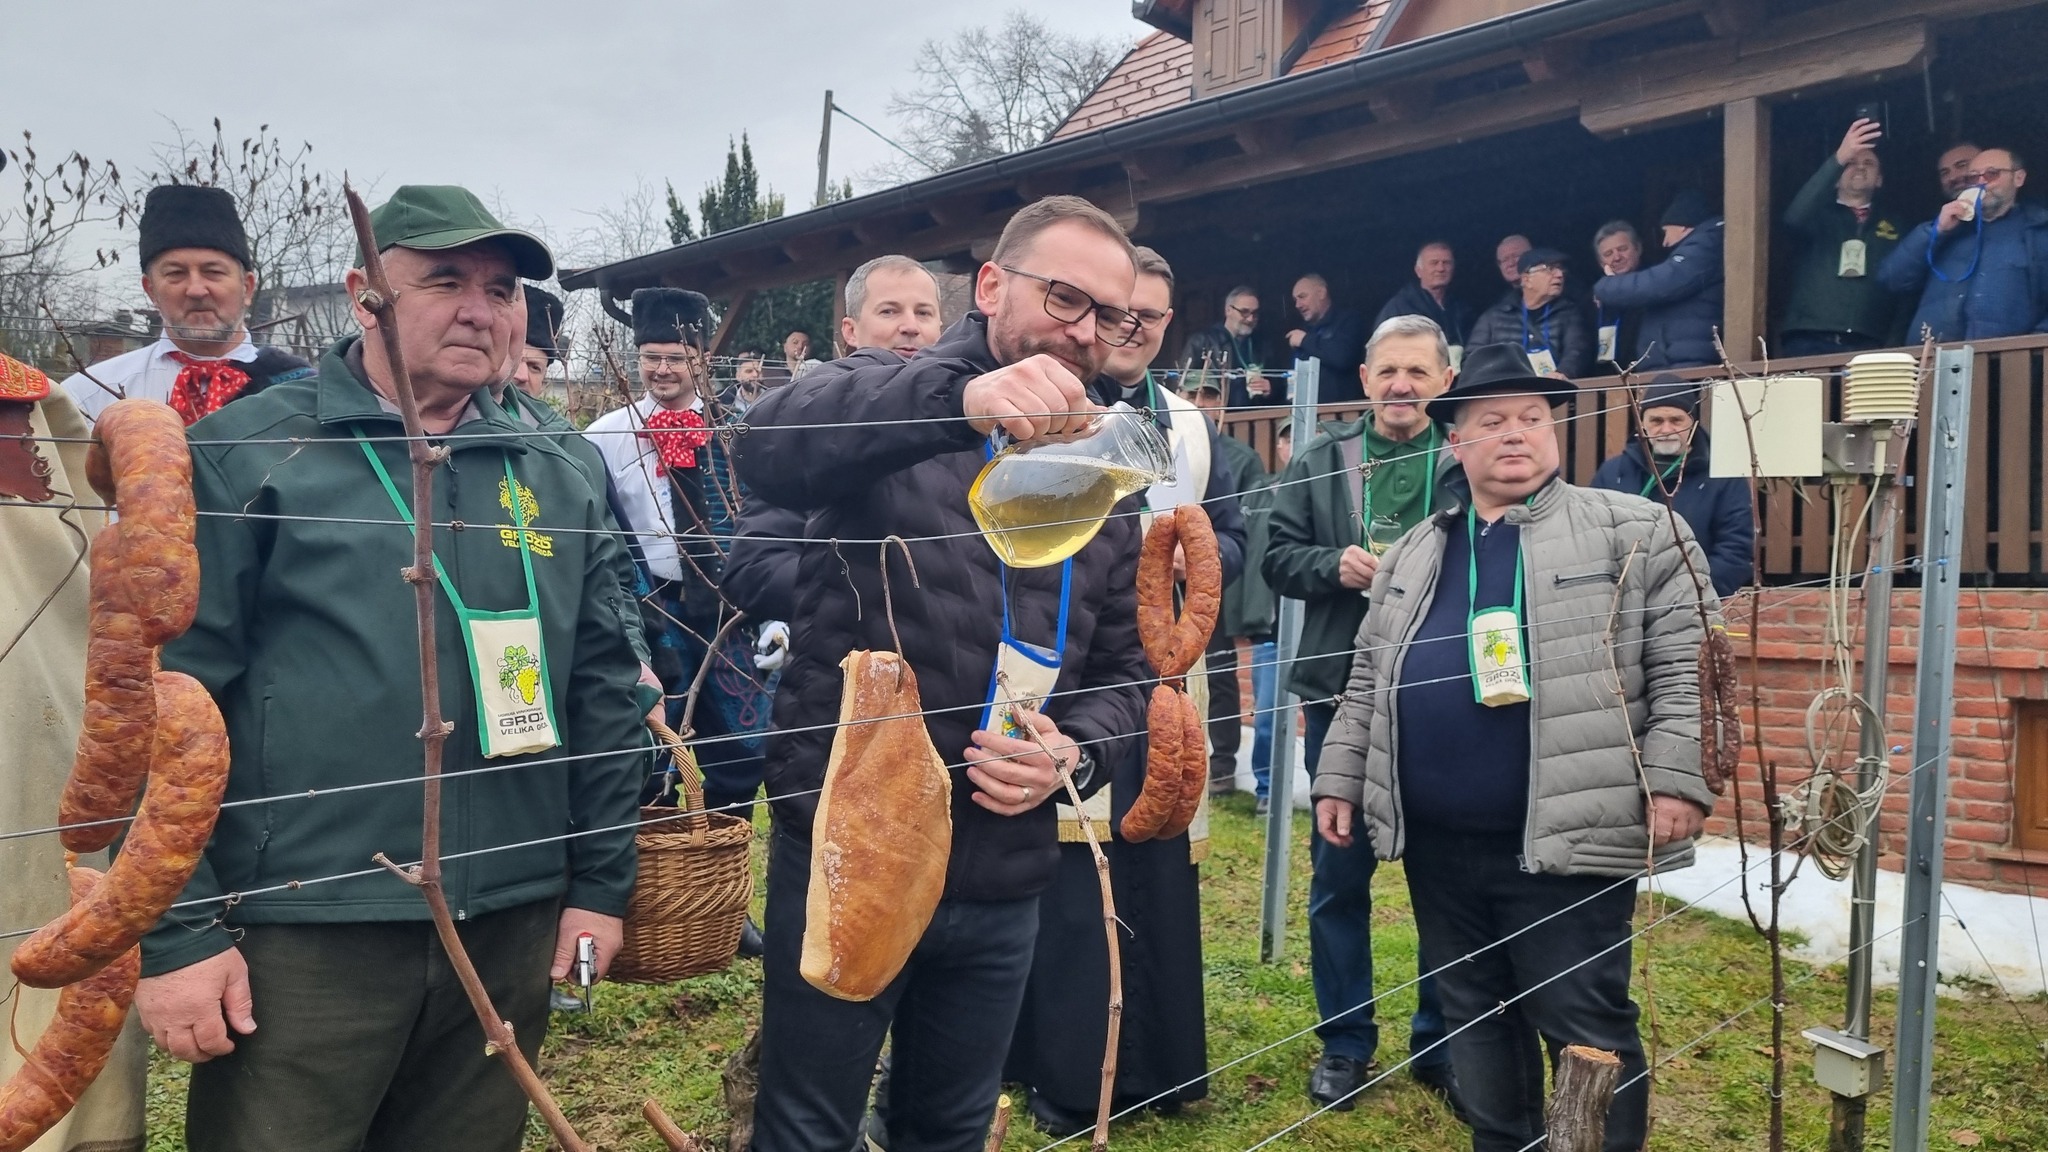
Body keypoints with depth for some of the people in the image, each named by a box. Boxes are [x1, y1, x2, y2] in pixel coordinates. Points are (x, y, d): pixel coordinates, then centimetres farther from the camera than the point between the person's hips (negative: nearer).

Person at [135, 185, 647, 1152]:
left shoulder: (555, 481, 8)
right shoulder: (246, 452, -4)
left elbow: (604, 692, 10)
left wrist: (601, 883, 7)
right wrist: (175, 930, -10)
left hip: (510, 931, 4)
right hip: (299, 935, -4)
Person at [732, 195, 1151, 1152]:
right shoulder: (889, 401, -5)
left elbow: (1124, 671, 14)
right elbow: (769, 447, -29)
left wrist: (1075, 756, -8)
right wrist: (962, 398, -44)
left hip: (1004, 885, 5)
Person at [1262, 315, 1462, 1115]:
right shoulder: (1319, 460, 4)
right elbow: (1277, 556, 3)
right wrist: (1335, 564, -14)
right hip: (1341, 696, 2)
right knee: (1338, 876, 12)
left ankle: (1442, 1043, 30)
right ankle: (1345, 1041, 29)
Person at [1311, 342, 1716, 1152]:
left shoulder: (1635, 532, -1)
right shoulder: (1411, 555, 14)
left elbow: (1687, 666, -6)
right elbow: (1369, 685, 17)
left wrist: (1677, 779, -14)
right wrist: (1341, 780, 12)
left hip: (1567, 839, -5)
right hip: (1437, 844, 5)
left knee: (1584, 1022, 3)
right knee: (1474, 1015, 16)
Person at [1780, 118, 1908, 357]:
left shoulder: (1893, 226, 22)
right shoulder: (1819, 216, 17)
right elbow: (1794, 217, -8)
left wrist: (1897, 339, -3)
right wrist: (1839, 159, -17)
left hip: (1868, 347, 2)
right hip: (1810, 343, -1)